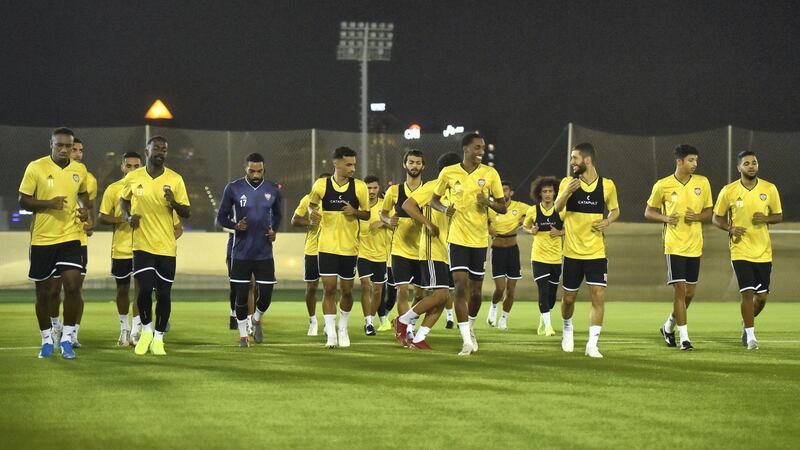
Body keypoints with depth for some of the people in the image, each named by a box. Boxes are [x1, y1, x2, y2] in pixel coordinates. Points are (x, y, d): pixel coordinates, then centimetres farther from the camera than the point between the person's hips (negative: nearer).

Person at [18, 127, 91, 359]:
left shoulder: (80, 170, 4)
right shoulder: (36, 168, -7)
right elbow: (23, 201, -6)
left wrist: (85, 211, 2)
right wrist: (49, 204, -20)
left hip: (70, 237, 2)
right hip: (42, 238, -2)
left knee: (73, 286, -12)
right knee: (43, 292, 6)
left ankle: (66, 337, 0)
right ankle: (46, 339, 22)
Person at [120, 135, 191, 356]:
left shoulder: (175, 180, -1)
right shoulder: (133, 178, 1)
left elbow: (187, 213, 2)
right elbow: (123, 200, 20)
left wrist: (174, 203, -19)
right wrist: (128, 216, 0)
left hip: (167, 246, 1)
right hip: (142, 244, -1)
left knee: (164, 294, 1)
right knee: (145, 289, -13)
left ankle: (158, 338, 18)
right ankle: (146, 330, 13)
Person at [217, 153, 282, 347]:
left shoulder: (273, 190, 2)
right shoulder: (233, 189, -5)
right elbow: (222, 217, 3)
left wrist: (274, 230, -2)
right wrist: (235, 225, -17)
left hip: (265, 253, 2)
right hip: (241, 253, -2)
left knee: (266, 295, 0)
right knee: (241, 295, 2)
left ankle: (257, 319, 32)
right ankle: (243, 334, 19)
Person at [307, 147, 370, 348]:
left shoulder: (359, 187, -3)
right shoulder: (321, 185, -4)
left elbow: (367, 214, 6)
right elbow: (312, 204, 16)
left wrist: (355, 212, -15)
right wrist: (313, 214, -6)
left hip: (349, 247, 1)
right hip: (327, 246, -1)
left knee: (347, 290, 8)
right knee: (329, 289, -8)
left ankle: (343, 328, 31)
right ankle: (331, 334, -5)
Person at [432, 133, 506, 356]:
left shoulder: (490, 173, 0)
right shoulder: (449, 173, -1)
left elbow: (503, 208, 5)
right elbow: (434, 199, 13)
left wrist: (488, 202, -16)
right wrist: (445, 209, -9)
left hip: (480, 240, 2)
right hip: (457, 238, -2)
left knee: (475, 291, 9)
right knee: (461, 287, -13)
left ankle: (470, 327, 36)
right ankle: (467, 341, -13)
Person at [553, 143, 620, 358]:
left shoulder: (607, 185, 0)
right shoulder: (568, 182, 0)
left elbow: (615, 210, 15)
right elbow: (557, 208, -12)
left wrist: (607, 221, -7)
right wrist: (567, 191, -31)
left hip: (596, 251, -1)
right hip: (572, 251, 1)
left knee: (598, 296, -12)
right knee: (569, 297, 9)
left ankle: (592, 344, -9)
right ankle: (567, 328, 39)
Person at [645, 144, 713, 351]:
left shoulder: (703, 183, 3)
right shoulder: (663, 186, -5)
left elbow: (708, 212, 10)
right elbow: (649, 212, 6)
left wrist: (697, 217, -12)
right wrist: (666, 218, -13)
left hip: (695, 246, 4)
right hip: (674, 246, -4)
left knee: (690, 292, 9)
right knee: (680, 289, -11)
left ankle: (669, 327, 31)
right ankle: (684, 338, -5)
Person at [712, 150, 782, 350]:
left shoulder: (769, 189, 1)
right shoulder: (728, 191, -3)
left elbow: (779, 216, 10)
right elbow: (717, 218, 6)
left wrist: (766, 219, -12)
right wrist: (731, 229, -13)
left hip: (764, 251, 2)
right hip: (740, 251, -2)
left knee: (762, 296, 4)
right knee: (748, 293, -12)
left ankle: (747, 323, 34)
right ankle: (750, 337, -1)